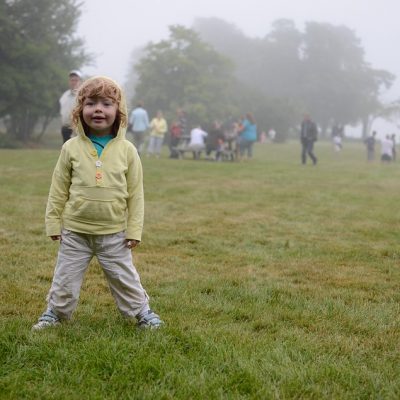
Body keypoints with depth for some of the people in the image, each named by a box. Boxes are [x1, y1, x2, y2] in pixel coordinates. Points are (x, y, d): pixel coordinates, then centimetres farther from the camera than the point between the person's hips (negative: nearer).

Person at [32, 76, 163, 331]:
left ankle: (142, 311, 27)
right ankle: (55, 312, 29)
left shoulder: (127, 150, -5)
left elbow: (136, 194, -1)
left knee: (125, 279, 10)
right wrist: (54, 223, 1)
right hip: (75, 232, 1)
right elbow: (59, 189, 2)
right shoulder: (72, 148, -4)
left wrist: (134, 230, -3)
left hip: (114, 233, -1)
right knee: (65, 279, 10)